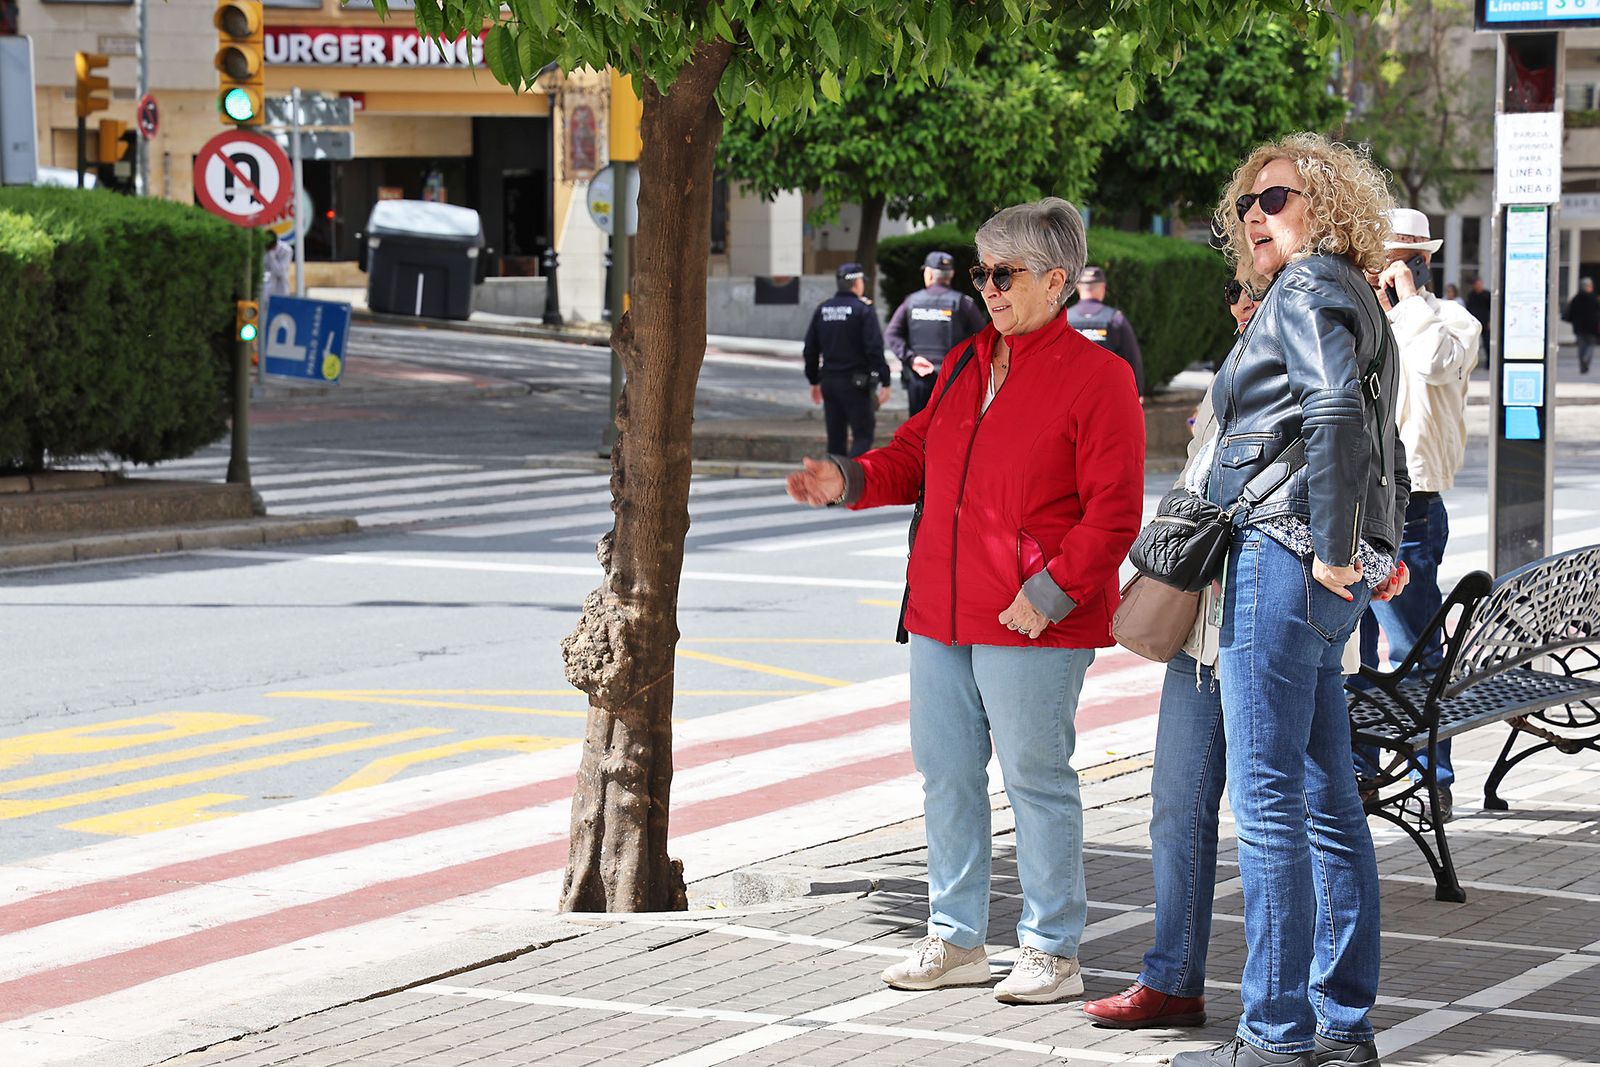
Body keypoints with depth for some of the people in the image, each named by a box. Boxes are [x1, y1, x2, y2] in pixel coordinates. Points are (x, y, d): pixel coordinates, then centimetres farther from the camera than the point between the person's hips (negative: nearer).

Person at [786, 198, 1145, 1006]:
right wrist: (850, 481, 0)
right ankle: (956, 939, 22)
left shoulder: (1097, 377, -8)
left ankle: (1052, 951, 10)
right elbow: (916, 457, 20)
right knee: (944, 774, 11)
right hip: (940, 615, 7)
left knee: (1036, 779, -1)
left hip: (1032, 623, -7)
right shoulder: (964, 367, 14)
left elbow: (1113, 512, -12)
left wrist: (1050, 592, -18)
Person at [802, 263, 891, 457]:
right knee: (863, 436, -5)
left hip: (829, 381, 6)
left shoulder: (822, 310, 10)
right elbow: (875, 349, -14)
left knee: (835, 437, 12)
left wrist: (814, 381, 21)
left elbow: (810, 348, 13)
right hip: (856, 383, -6)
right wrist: (885, 382, -11)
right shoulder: (863, 310, -9)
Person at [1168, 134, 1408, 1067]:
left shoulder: (1309, 288, -8)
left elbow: (1338, 412, -24)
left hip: (1281, 558, -10)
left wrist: (1332, 550, -21)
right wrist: (1383, 554, 25)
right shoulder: (1360, 305, 22)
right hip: (1331, 579, 10)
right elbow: (1387, 454, 27)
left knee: (1268, 803, -7)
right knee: (1328, 803, 11)